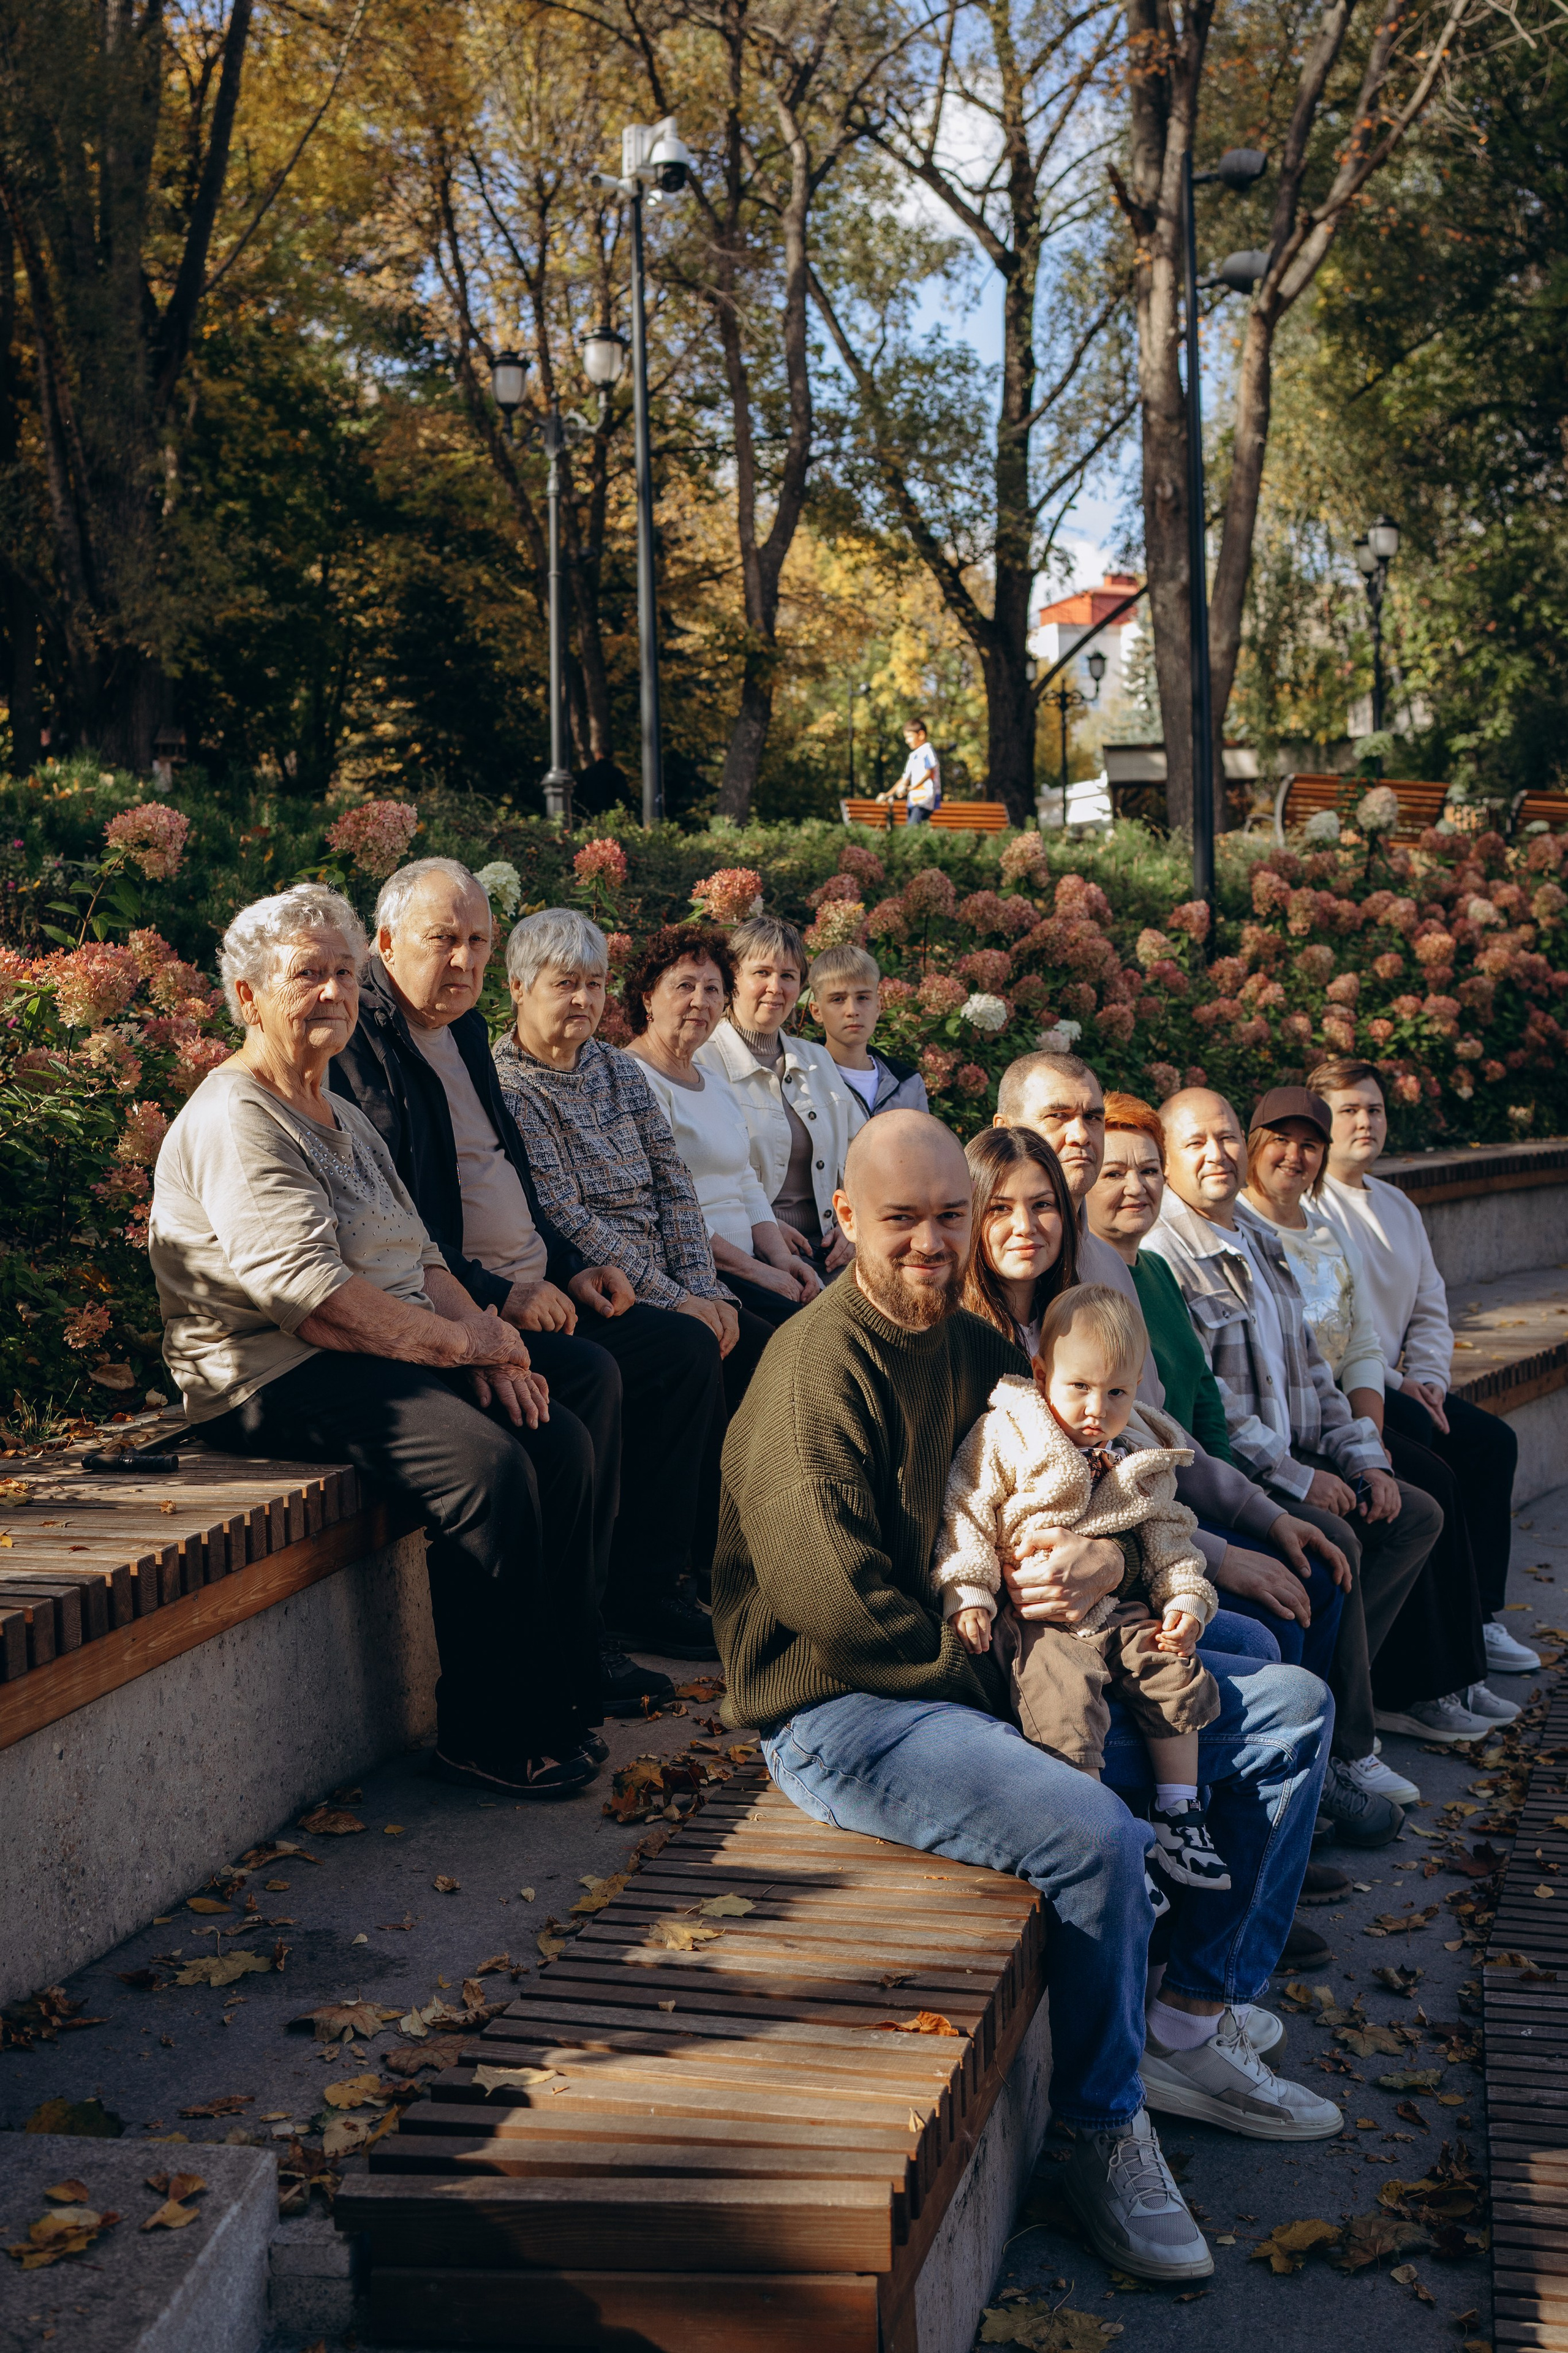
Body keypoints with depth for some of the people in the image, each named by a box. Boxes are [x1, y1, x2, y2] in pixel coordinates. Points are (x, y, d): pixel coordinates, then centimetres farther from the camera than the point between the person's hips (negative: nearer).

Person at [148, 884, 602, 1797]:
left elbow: (420, 1260, 17)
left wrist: (489, 1343, -3)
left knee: (564, 1443, -13)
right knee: (487, 1461, -29)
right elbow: (310, 1295, -21)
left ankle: (563, 1710, -6)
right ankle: (487, 1740, -19)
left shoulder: (346, 1120, 22)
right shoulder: (234, 1121, -10)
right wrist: (465, 1343, -14)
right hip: (275, 1379, -9)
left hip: (397, 1356, 9)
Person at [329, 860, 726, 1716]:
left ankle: (644, 1585, 7)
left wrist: (571, 1269, 13)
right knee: (586, 1375, -30)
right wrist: (497, 1297, -21)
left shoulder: (465, 1030, 18)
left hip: (529, 1291, 10)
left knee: (686, 1349, 2)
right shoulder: (360, 1046, -12)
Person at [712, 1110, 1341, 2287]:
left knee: (1288, 1709, 8)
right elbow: (833, 1600, -22)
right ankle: (1107, 2134, -9)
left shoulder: (976, 1344, 10)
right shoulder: (819, 1367, -16)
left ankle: (1192, 2028, 9)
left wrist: (1109, 1550, -10)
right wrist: (992, 1676, -16)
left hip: (996, 1674, 9)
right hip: (844, 1713, -9)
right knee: (1098, 1835, -33)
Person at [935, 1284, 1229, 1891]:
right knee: (1064, 1695, -27)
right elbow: (966, 1512, -7)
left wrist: (1187, 1601, 2)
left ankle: (1178, 1814, 6)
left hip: (1122, 1610, 5)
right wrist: (968, 1594, -16)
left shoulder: (1144, 1460, 13)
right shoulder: (1006, 1437, -3)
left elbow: (1169, 1545, 18)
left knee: (1176, 1675, -11)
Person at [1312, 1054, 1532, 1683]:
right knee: (1419, 1435, -29)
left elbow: (1430, 1308, 22)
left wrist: (1425, 1377, 2)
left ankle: (1478, 1618, -4)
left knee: (1493, 1440, -9)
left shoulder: (1397, 1207, 21)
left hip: (1394, 1386, 8)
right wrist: (1388, 1387, -17)